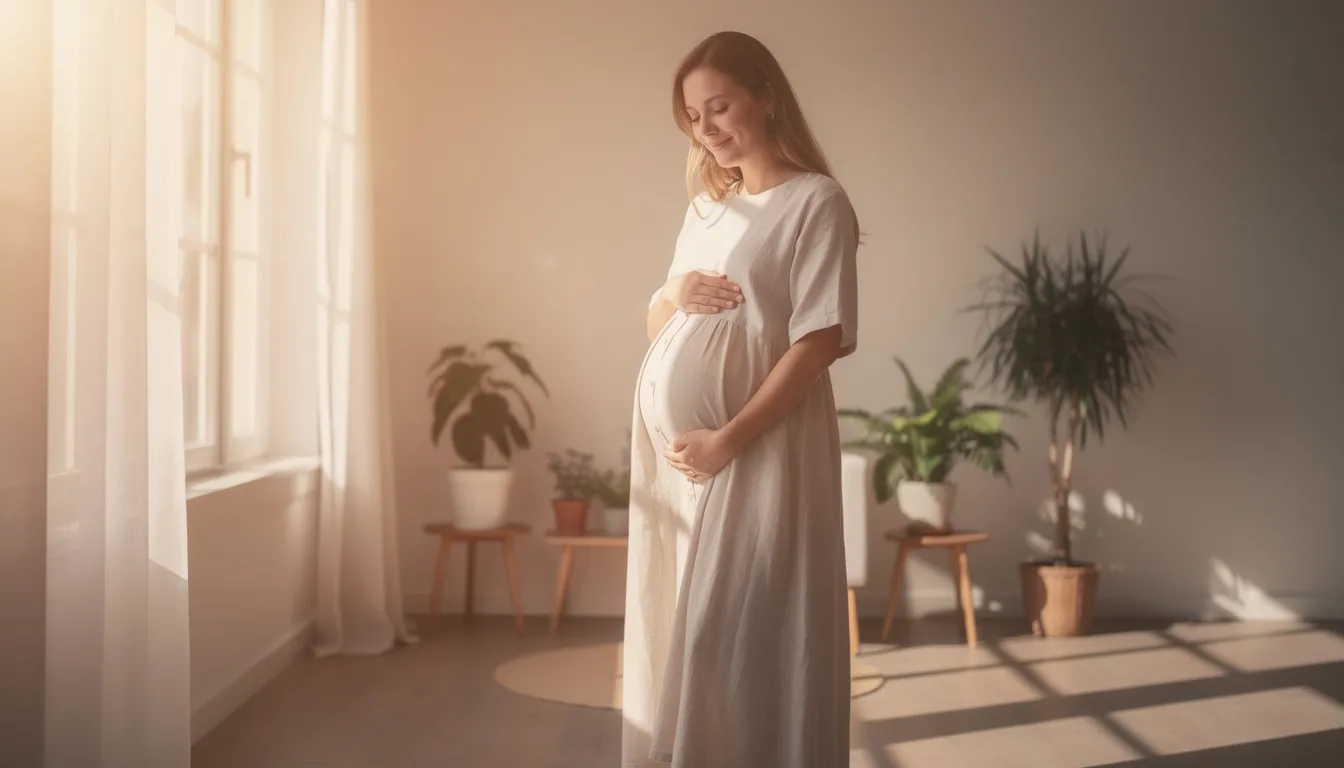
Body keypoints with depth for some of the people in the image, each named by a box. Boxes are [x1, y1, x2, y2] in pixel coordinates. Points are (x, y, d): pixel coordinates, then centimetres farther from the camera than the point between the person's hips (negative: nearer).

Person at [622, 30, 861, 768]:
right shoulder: (706, 206, 16)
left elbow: (819, 342, -14)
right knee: (674, 628, 11)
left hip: (754, 448, -7)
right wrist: (673, 294, -2)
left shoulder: (815, 201, -6)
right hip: (668, 444, 7)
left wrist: (727, 439, -19)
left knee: (735, 632, -3)